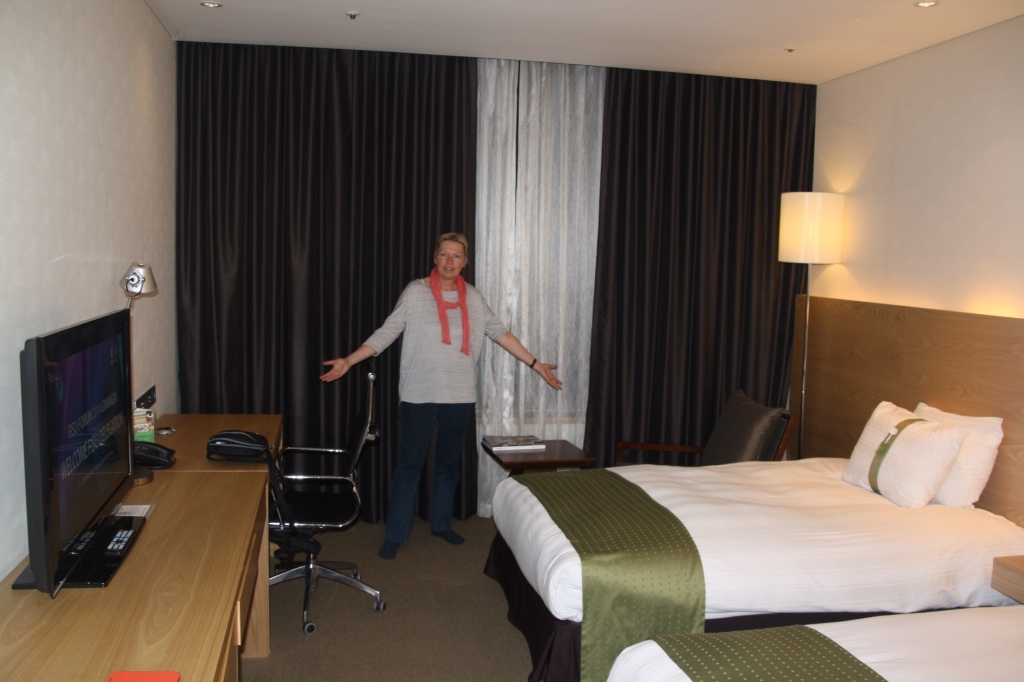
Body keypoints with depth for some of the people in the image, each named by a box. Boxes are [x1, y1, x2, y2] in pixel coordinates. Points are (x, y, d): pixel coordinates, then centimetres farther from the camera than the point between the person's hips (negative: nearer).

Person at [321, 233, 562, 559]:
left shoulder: (472, 297, 5)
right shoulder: (415, 292, -4)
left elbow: (499, 332, 7)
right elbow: (386, 332, -6)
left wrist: (536, 364, 4)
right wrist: (348, 361, -15)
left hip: (460, 395, 4)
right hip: (418, 394, -3)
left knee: (449, 462, 15)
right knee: (409, 463, 1)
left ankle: (441, 523, 32)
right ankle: (395, 534, 12)